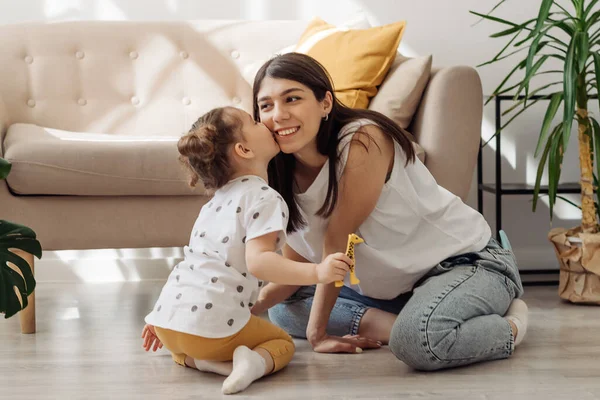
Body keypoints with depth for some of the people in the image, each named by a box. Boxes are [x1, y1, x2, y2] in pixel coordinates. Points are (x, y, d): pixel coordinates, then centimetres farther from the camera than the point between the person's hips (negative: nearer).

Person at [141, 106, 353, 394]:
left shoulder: (217, 200, 22)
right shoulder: (266, 199, -5)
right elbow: (258, 261, -18)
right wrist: (317, 272, -27)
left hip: (169, 316, 7)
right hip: (212, 321, -6)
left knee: (183, 348, 38)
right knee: (283, 342, 17)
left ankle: (200, 360, 6)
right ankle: (256, 362, -14)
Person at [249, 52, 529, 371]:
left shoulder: (363, 141, -24)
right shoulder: (286, 176, -2)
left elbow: (336, 243, -21)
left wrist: (317, 328, -15)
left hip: (468, 260, -8)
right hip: (395, 288, 8)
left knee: (418, 340, -38)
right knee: (284, 308, 3)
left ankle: (509, 325, -10)